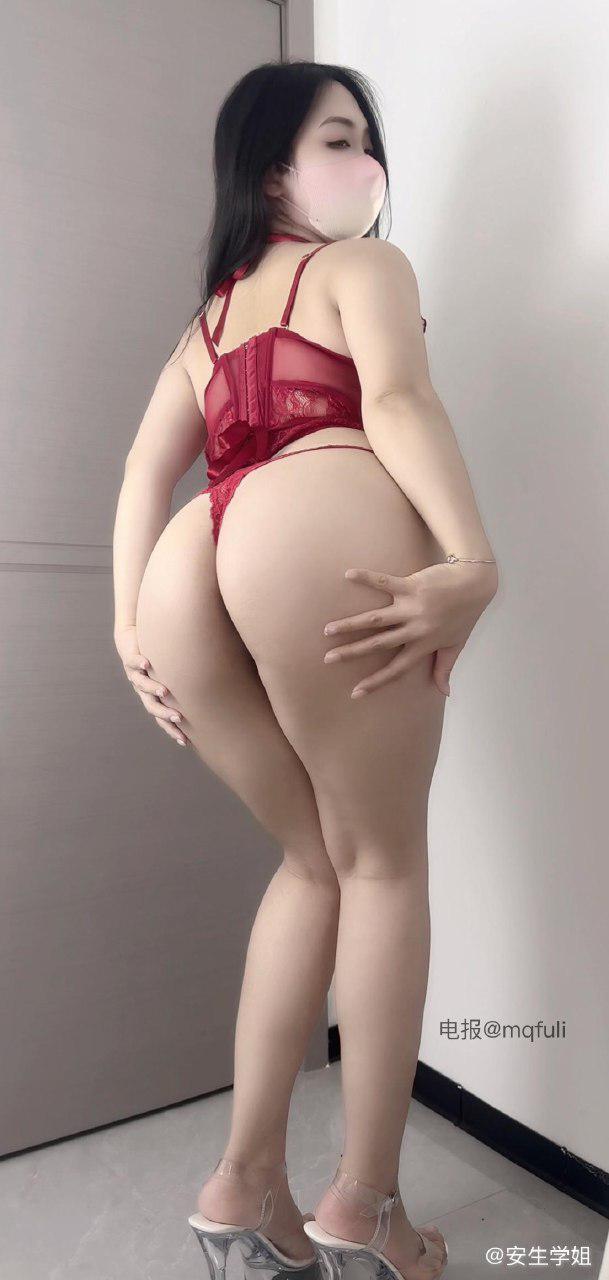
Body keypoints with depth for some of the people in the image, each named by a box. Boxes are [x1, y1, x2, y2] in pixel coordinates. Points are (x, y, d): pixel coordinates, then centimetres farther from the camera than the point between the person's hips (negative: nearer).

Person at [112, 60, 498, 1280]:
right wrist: (472, 562, -13)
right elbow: (398, 399, -3)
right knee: (383, 863, 7)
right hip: (320, 535, -6)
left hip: (189, 575, 6)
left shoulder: (207, 319, 36)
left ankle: (247, 1177, 18)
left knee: (316, 862, 18)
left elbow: (146, 468, 21)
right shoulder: (363, 264, 20)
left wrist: (128, 622, 13)